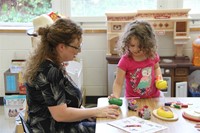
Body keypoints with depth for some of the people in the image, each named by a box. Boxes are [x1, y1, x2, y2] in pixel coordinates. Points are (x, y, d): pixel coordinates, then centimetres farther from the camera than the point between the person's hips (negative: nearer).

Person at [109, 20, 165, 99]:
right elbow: (118, 83, -17)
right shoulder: (125, 61, -16)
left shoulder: (153, 55, -4)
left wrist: (159, 77, 0)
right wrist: (115, 96, -34)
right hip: (133, 100, -5)